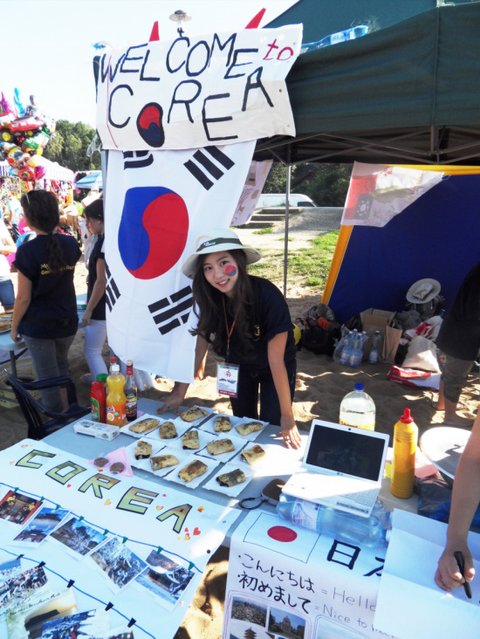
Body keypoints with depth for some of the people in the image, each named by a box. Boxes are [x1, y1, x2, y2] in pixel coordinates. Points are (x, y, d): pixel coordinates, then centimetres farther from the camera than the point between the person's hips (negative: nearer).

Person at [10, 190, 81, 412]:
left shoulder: (27, 251, -19)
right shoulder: (70, 244, -4)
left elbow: (23, 298, -15)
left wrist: (14, 327, 0)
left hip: (38, 325, -5)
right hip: (67, 322, 5)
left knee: (48, 376, 10)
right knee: (61, 367, 26)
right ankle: (68, 409, 36)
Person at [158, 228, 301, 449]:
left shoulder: (267, 296, -36)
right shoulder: (209, 298, -23)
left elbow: (276, 361, -32)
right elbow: (199, 349, -12)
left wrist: (287, 417, -28)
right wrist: (180, 391, -11)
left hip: (275, 369, -3)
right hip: (238, 366, 4)